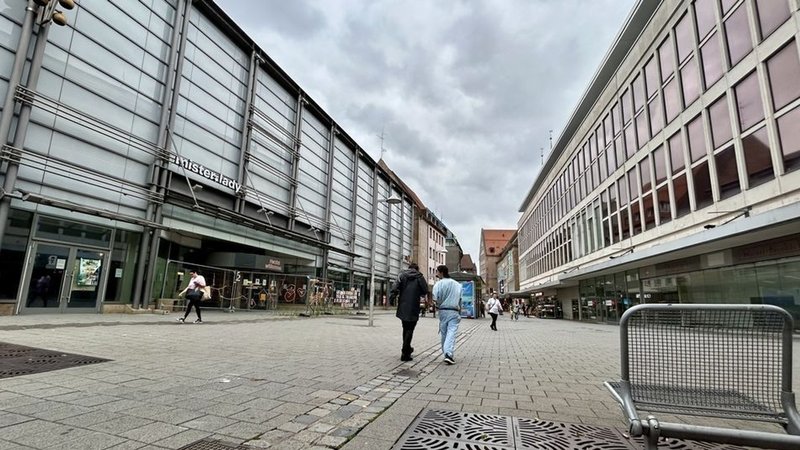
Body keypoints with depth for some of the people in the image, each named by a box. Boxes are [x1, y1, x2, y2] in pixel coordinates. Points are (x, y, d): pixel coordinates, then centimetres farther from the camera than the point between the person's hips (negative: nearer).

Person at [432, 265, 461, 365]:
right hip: (454, 312, 1)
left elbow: (436, 299, -13)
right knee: (451, 333, -5)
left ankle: (446, 353, 20)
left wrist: (439, 305, 9)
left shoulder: (438, 284, -5)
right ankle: (449, 354, -18)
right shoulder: (457, 284, 7)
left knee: (444, 333, 12)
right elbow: (460, 300, 7)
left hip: (443, 311, -1)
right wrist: (459, 313, 15)